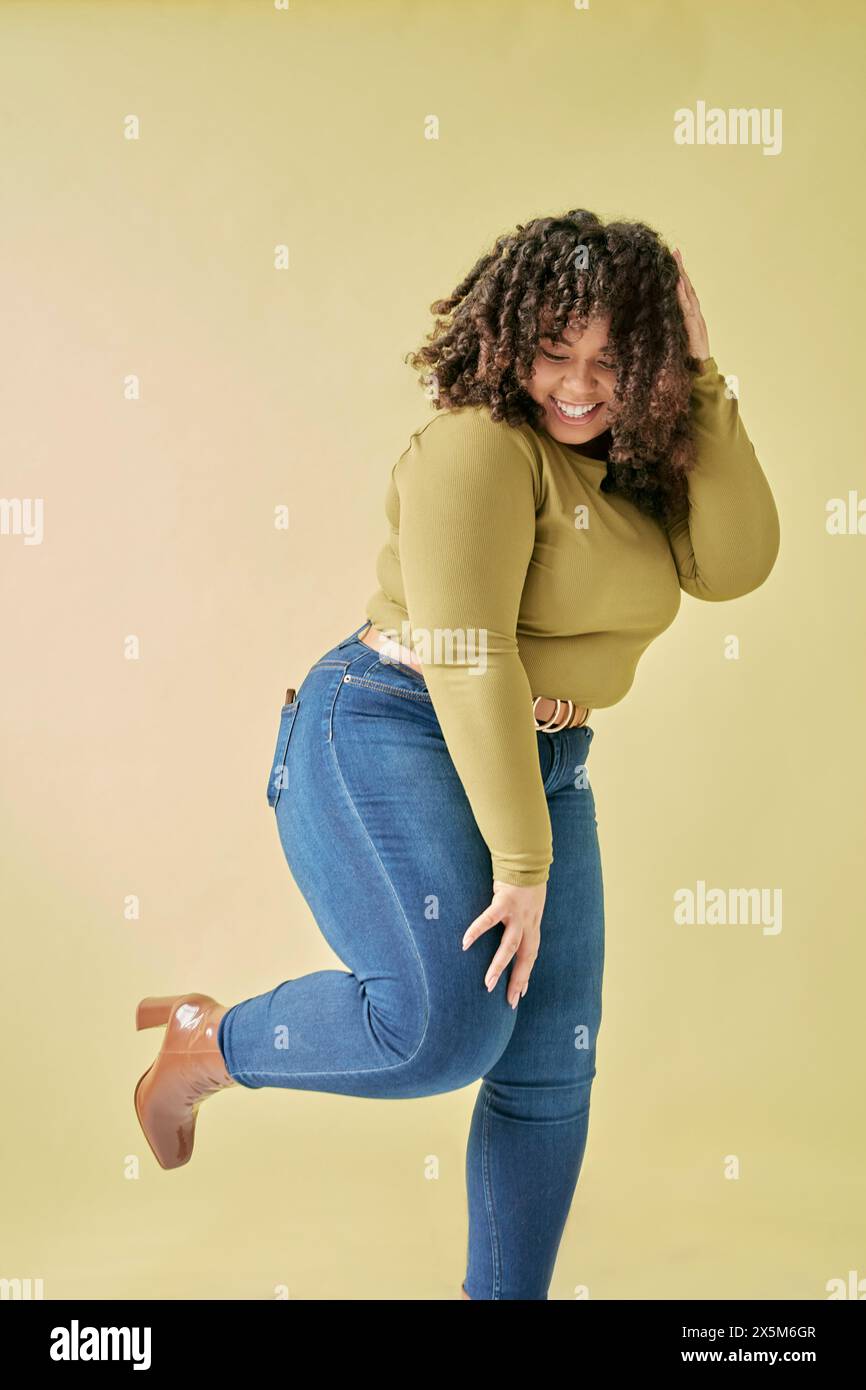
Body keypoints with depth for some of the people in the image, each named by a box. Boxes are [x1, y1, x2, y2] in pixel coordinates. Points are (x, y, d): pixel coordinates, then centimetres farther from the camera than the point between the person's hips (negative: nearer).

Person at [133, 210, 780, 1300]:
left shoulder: (633, 465, 10)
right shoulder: (483, 445, -16)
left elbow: (733, 564, -5)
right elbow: (466, 656, -21)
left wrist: (702, 387, -8)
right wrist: (522, 860, -20)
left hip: (540, 762, 8)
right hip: (394, 737, -8)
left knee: (552, 1069, 7)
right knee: (443, 1028, -22)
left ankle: (504, 1293, 27)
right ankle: (204, 1046, 7)